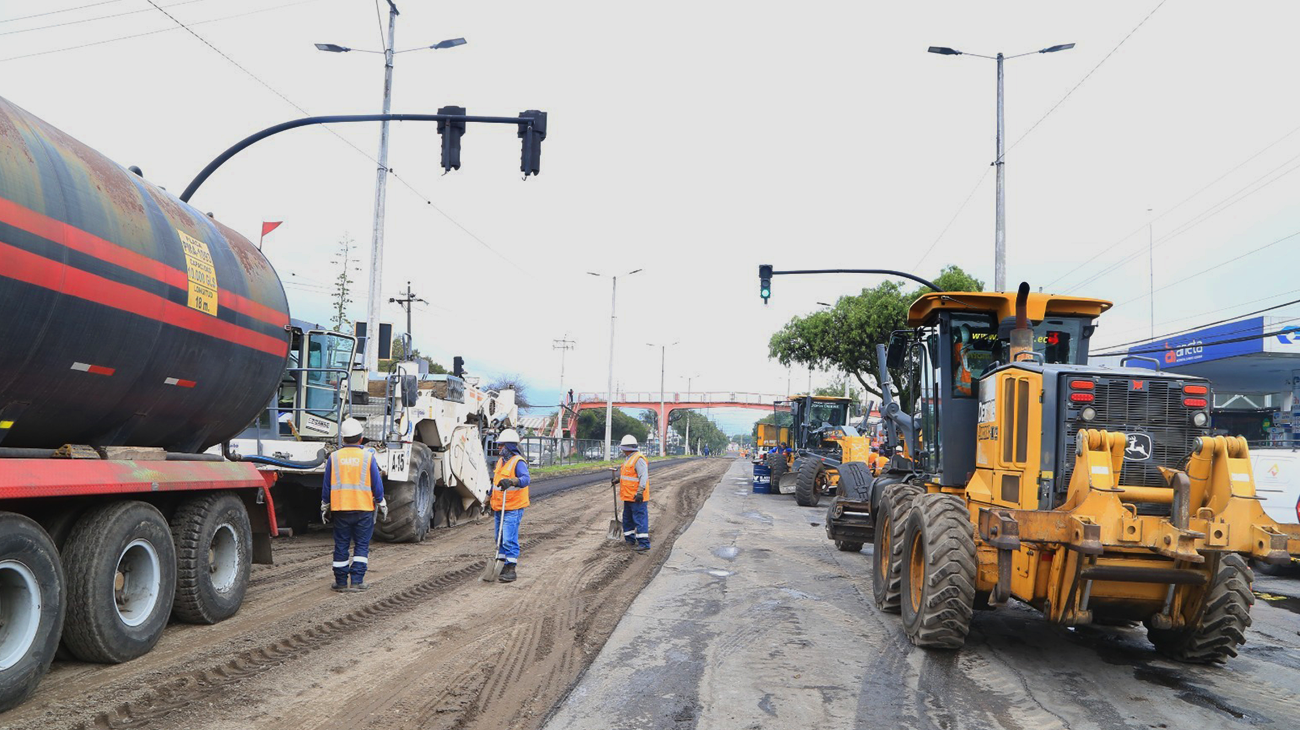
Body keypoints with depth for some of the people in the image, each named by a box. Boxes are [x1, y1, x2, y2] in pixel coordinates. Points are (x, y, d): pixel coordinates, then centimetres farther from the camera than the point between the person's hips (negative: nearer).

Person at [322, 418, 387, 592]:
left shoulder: (334, 457, 1)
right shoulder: (368, 456, -4)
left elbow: (327, 486, 5)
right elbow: (377, 484, -1)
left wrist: (324, 507, 16)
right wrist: (382, 506, 9)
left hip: (340, 508, 1)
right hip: (364, 508, -1)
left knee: (341, 545, 9)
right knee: (362, 545, 6)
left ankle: (341, 581, 13)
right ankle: (357, 581, 1)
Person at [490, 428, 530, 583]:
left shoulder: (518, 462, -15)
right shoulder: (501, 461, 13)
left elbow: (526, 479, -31)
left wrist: (511, 481, -48)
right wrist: (490, 497, 32)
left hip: (513, 509, -9)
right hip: (499, 509, 9)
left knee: (509, 540, -10)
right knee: (500, 539, 14)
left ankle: (511, 569, -5)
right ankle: (503, 566, 24)